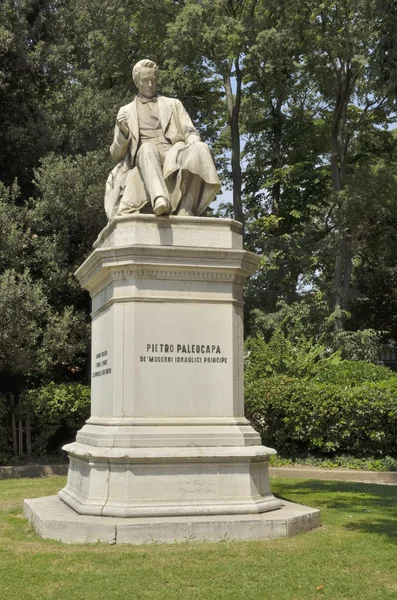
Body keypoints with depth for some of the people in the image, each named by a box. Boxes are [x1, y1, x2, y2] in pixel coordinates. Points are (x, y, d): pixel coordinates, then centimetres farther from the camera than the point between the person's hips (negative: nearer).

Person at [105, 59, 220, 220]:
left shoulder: (173, 104, 27)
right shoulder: (126, 111, 22)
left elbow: (191, 133, 16)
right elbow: (116, 155, 17)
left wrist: (193, 143, -10)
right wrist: (122, 132, -5)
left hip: (174, 157, 2)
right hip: (144, 159, -1)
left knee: (200, 149, -32)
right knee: (147, 149, -37)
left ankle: (186, 211, -46)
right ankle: (160, 200, -63)